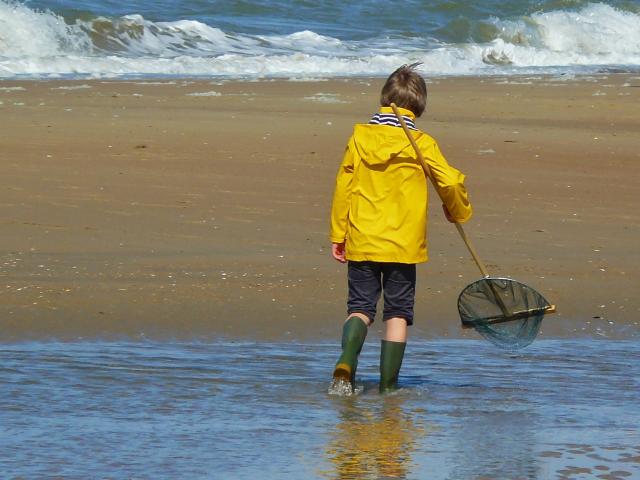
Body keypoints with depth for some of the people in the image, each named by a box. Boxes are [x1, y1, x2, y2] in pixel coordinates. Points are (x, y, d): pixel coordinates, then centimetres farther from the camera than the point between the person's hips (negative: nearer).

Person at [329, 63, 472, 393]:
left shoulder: (360, 137, 0)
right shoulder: (422, 143, -5)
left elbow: (344, 187, 2)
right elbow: (450, 182, -4)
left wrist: (337, 235, 10)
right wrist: (459, 212, 18)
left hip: (361, 242, 1)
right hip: (404, 243, -1)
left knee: (360, 307, 9)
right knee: (398, 312, 8)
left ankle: (346, 361, -18)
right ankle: (388, 384, 5)